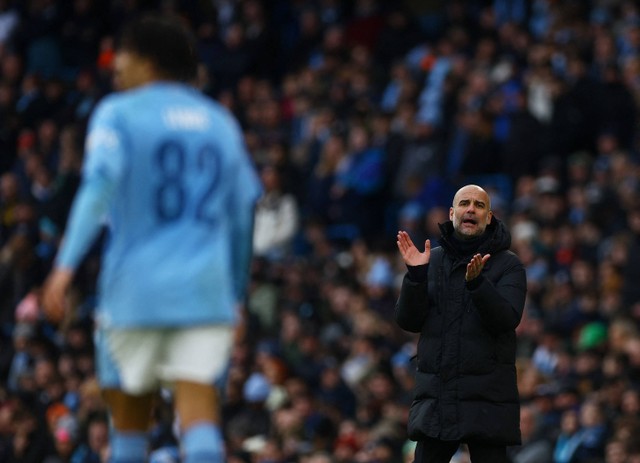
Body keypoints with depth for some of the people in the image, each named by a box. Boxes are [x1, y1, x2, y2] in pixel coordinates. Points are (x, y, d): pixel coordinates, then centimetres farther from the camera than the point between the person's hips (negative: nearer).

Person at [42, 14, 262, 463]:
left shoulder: (118, 113, 2)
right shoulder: (221, 122, 16)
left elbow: (100, 185, -15)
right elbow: (242, 217, 20)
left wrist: (66, 264, -22)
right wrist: (236, 294, 29)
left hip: (136, 290, -2)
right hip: (207, 291, 2)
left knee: (129, 418, 13)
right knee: (199, 413, -8)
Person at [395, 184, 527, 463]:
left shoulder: (507, 265, 2)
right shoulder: (431, 261, 11)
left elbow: (507, 319, -13)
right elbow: (408, 321, 4)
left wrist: (476, 283, -28)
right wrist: (416, 275, -12)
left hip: (486, 398, -3)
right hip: (435, 396, 3)